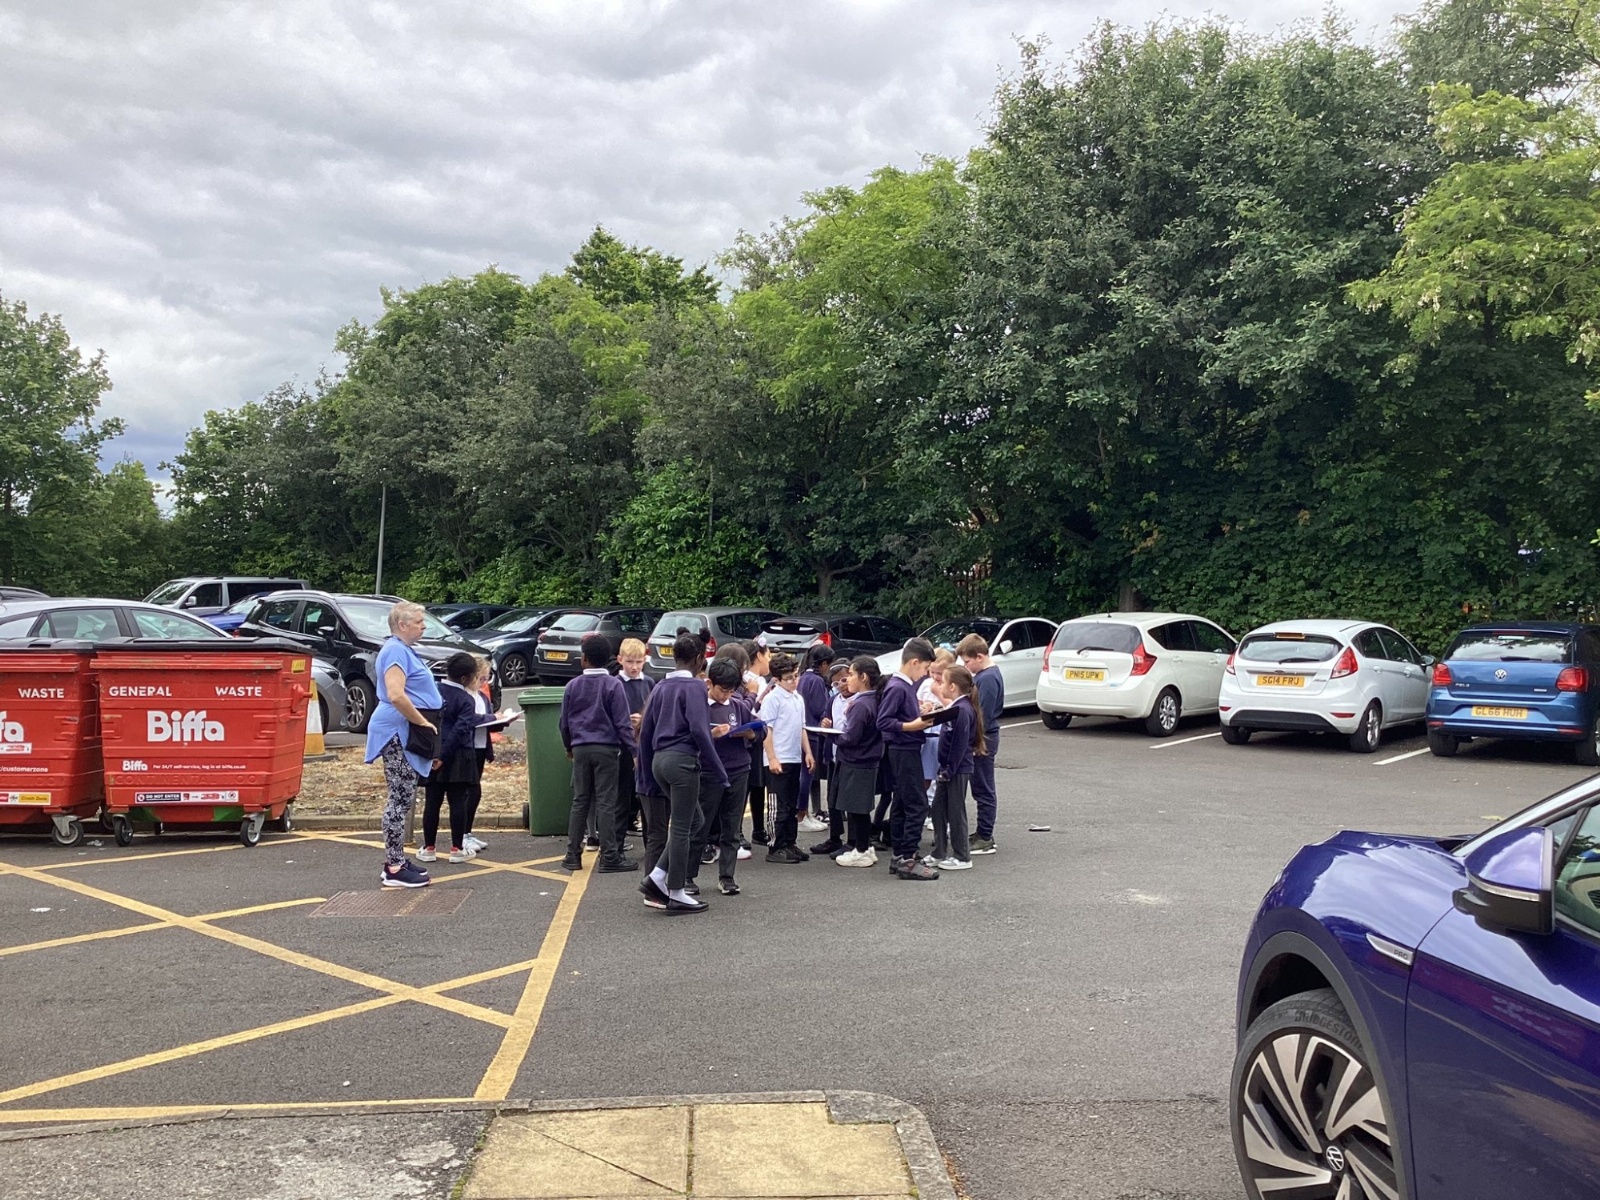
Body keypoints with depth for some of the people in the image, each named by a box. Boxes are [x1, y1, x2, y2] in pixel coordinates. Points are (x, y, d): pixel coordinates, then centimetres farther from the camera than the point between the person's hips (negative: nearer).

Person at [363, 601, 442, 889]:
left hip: (405, 734, 11)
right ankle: (394, 869, -4)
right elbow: (396, 695, -27)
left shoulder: (403, 649, 19)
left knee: (403, 799, 14)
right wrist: (424, 723, -18)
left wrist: (425, 725, 20)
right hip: (398, 733, -11)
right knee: (400, 800, -8)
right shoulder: (396, 650, -14)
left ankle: (396, 859, 20)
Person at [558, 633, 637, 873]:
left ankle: (573, 855, 13)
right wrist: (632, 752, -3)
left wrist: (569, 746, 26)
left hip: (581, 748, 3)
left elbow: (565, 722, 10)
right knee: (606, 803, -2)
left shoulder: (573, 686, 3)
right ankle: (609, 857, 0)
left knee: (580, 801, 11)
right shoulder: (613, 685, -7)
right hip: (606, 748, -3)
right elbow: (623, 723, -9)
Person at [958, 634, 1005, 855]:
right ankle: (982, 834, 24)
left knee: (984, 791, -3)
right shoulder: (984, 675, 12)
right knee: (981, 789, 16)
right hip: (980, 739, 10)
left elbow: (983, 715, -23)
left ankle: (985, 839, 3)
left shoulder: (988, 678, -20)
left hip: (982, 741, -10)